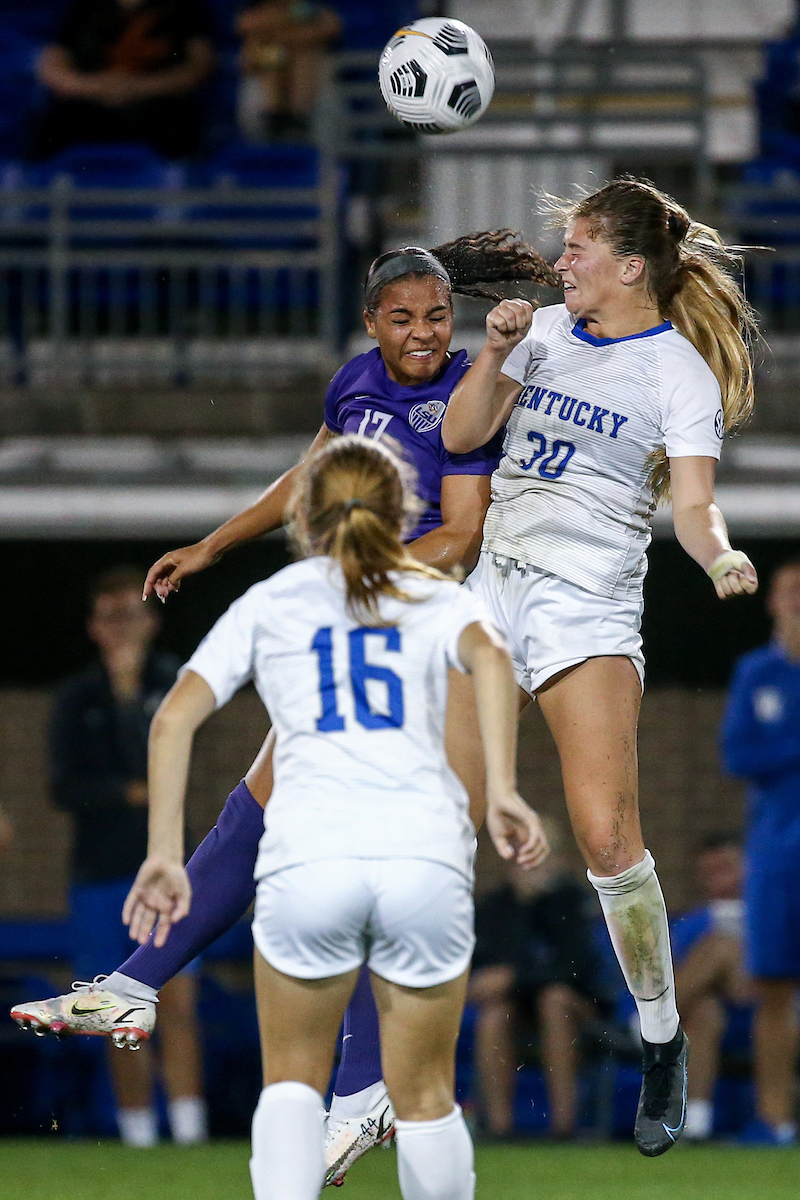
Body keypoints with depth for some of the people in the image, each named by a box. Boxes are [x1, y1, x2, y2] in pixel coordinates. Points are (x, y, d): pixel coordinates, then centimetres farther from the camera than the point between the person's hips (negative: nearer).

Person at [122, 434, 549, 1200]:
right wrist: (501, 790, -11)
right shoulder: (435, 598, 18)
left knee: (293, 1077, 13)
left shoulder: (267, 604, 19)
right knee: (424, 1094, 14)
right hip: (425, 853, 0)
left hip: (308, 857, 0)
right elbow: (489, 657, -5)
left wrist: (165, 853, 8)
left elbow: (175, 716, 8)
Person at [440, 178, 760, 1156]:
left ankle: (662, 1042, -4)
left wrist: (721, 556, -35)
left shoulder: (679, 371, -7)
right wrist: (496, 354, -8)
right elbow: (460, 435, 8)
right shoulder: (545, 332, 9)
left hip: (588, 607, -6)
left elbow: (693, 504, -14)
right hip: (494, 588, 6)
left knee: (606, 835, -17)